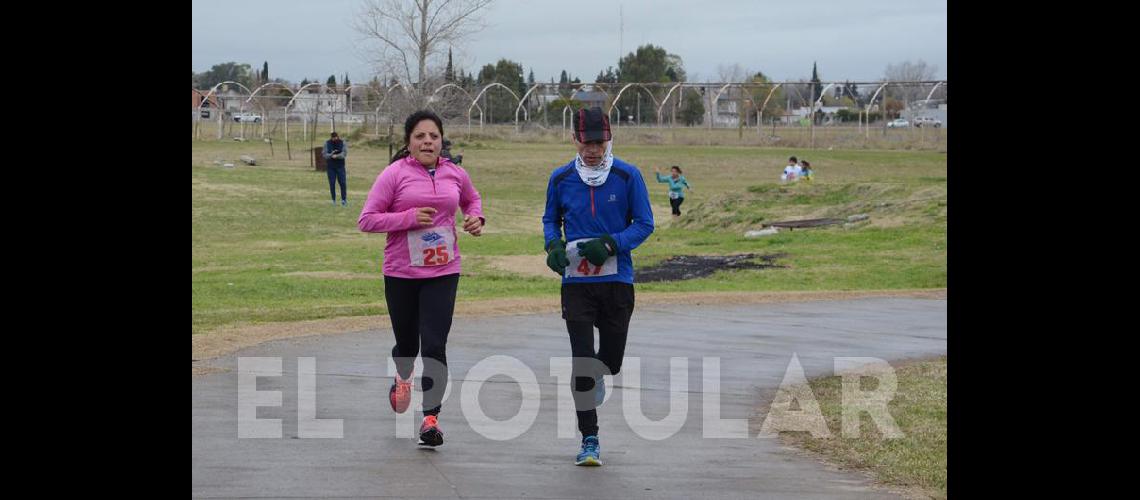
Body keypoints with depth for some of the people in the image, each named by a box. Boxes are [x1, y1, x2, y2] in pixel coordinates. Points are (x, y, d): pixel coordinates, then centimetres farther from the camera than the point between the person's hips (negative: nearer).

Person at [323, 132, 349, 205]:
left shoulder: (342, 143, 0)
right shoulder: (327, 143, 2)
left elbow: (344, 153, -10)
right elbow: (325, 154, -3)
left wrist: (337, 156, -26)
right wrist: (331, 155, -23)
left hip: (340, 166, -1)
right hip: (330, 166, 1)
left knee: (342, 183, -7)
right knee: (332, 183, 0)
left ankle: (344, 199, -2)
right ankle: (334, 200, 7)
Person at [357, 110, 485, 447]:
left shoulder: (455, 174, 5)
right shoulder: (395, 174, -7)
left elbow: (471, 199, 28)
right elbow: (366, 220, -9)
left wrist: (476, 217, 6)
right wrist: (408, 218, -19)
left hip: (443, 272, 1)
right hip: (401, 273, -1)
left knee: (435, 346, -11)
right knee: (406, 344, 15)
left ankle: (431, 417, -7)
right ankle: (402, 378, 50)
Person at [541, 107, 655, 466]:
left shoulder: (628, 176, -3)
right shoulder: (561, 179, 2)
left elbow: (644, 224, -1)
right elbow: (550, 219, 15)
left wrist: (610, 244, -16)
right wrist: (553, 245, -6)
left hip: (617, 280, 0)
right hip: (576, 281, 0)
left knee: (612, 361, 8)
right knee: (582, 359, -9)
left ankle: (594, 380, 47)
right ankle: (589, 440, -3)